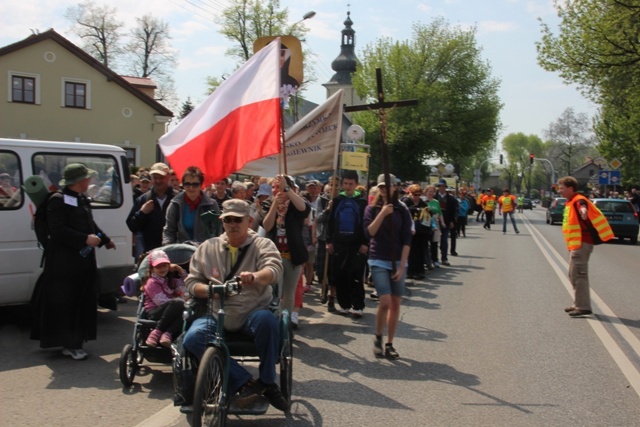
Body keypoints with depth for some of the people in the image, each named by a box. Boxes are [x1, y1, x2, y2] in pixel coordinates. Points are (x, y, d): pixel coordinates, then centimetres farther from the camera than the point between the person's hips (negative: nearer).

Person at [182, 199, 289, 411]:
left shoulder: (263, 245, 3)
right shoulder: (208, 247, 11)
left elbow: (275, 269, -17)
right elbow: (191, 282, 12)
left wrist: (255, 276, -40)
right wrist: (209, 289, -12)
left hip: (253, 313, -2)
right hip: (217, 315, 2)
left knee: (268, 320, -36)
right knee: (192, 338, -26)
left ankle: (267, 382, -15)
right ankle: (244, 382, -19)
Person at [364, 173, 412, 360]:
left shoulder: (402, 210, 2)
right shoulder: (372, 209, 1)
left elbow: (406, 240, -2)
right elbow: (369, 233, -13)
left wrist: (402, 266, -8)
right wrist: (382, 214, -22)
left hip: (398, 261, 2)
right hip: (379, 261, -2)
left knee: (396, 303, 3)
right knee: (385, 302, -15)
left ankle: (389, 344, 14)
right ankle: (378, 337, 9)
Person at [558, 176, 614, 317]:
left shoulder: (578, 200, -17)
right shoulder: (570, 202, 14)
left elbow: (583, 207, -41)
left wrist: (583, 211, -61)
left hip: (581, 243, -11)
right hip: (576, 243, 11)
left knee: (578, 275, -9)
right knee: (574, 275, 16)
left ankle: (583, 307, -5)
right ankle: (579, 304, 26)